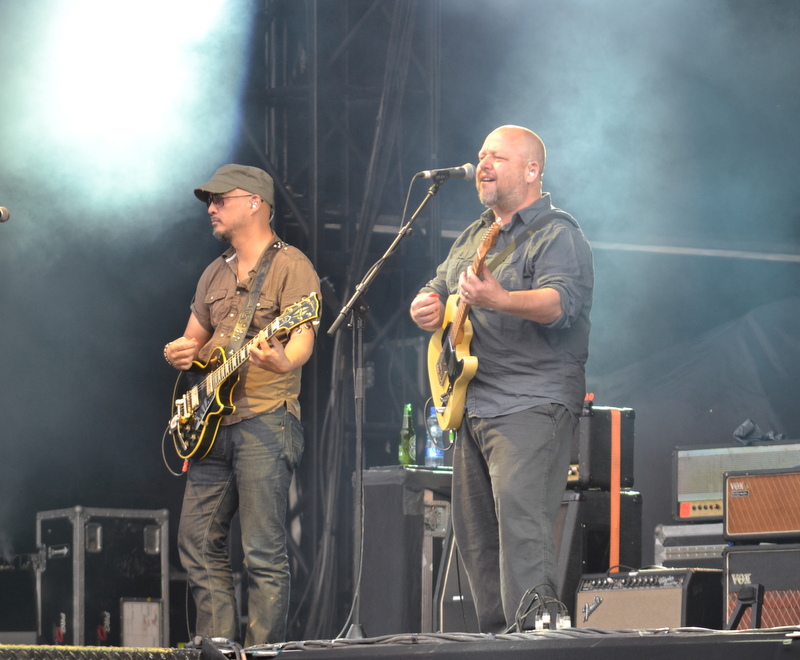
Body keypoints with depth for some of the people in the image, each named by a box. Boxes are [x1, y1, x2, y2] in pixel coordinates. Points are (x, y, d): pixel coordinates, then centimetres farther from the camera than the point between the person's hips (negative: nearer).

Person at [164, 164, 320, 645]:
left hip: (266, 420, -8)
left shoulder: (290, 266, -4)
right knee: (199, 544, 6)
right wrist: (180, 352, 3)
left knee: (264, 554, -9)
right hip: (214, 425, 8)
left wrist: (284, 361, -38)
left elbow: (303, 336, -15)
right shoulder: (215, 275, 21)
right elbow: (193, 340, 27)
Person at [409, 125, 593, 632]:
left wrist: (499, 300, -41)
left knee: (520, 521, -21)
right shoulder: (473, 237, 21)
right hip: (471, 408, 9)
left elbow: (560, 302, -23)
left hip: (532, 405, -9)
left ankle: (536, 632, -25)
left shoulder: (558, 235, -6)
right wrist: (427, 309, 2)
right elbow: (436, 291, 28)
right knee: (475, 532, 8)